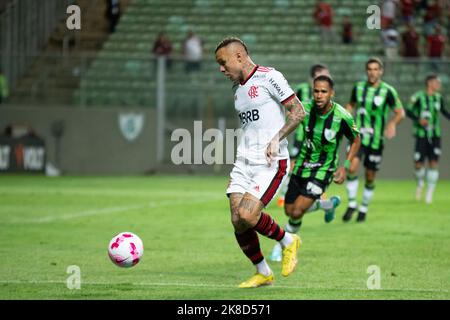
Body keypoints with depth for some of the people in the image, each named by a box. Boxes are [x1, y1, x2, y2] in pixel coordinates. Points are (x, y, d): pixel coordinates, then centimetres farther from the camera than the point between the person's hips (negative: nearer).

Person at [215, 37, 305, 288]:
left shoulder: (269, 77, -6)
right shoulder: (239, 90, 18)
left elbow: (299, 112, -9)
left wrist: (276, 139, -19)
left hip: (271, 163, -8)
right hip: (244, 162, 8)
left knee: (247, 215, -21)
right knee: (237, 221, -4)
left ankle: (288, 242, 6)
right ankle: (263, 274, 13)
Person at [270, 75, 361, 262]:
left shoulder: (342, 117, -20)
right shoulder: (305, 108, -14)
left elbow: (356, 141, -1)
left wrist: (345, 166, -9)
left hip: (322, 171, -4)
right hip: (301, 167, 4)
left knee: (297, 212, -16)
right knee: (289, 210, 11)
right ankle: (329, 205, 37)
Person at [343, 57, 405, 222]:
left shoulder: (388, 91, -7)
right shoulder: (358, 87, 2)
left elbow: (400, 112, -2)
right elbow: (351, 104, 20)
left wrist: (392, 123, -22)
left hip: (376, 139, -1)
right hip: (358, 136, 1)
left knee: (370, 178, 6)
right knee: (352, 167, -20)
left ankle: (364, 209, 25)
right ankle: (352, 204, -6)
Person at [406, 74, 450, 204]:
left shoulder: (438, 98, 6)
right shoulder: (418, 97, -9)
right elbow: (408, 111, -6)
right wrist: (419, 120, -20)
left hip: (435, 135, 3)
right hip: (421, 135, -3)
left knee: (433, 163, -7)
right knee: (419, 164, -3)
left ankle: (430, 192, 3)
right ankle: (420, 183, 29)